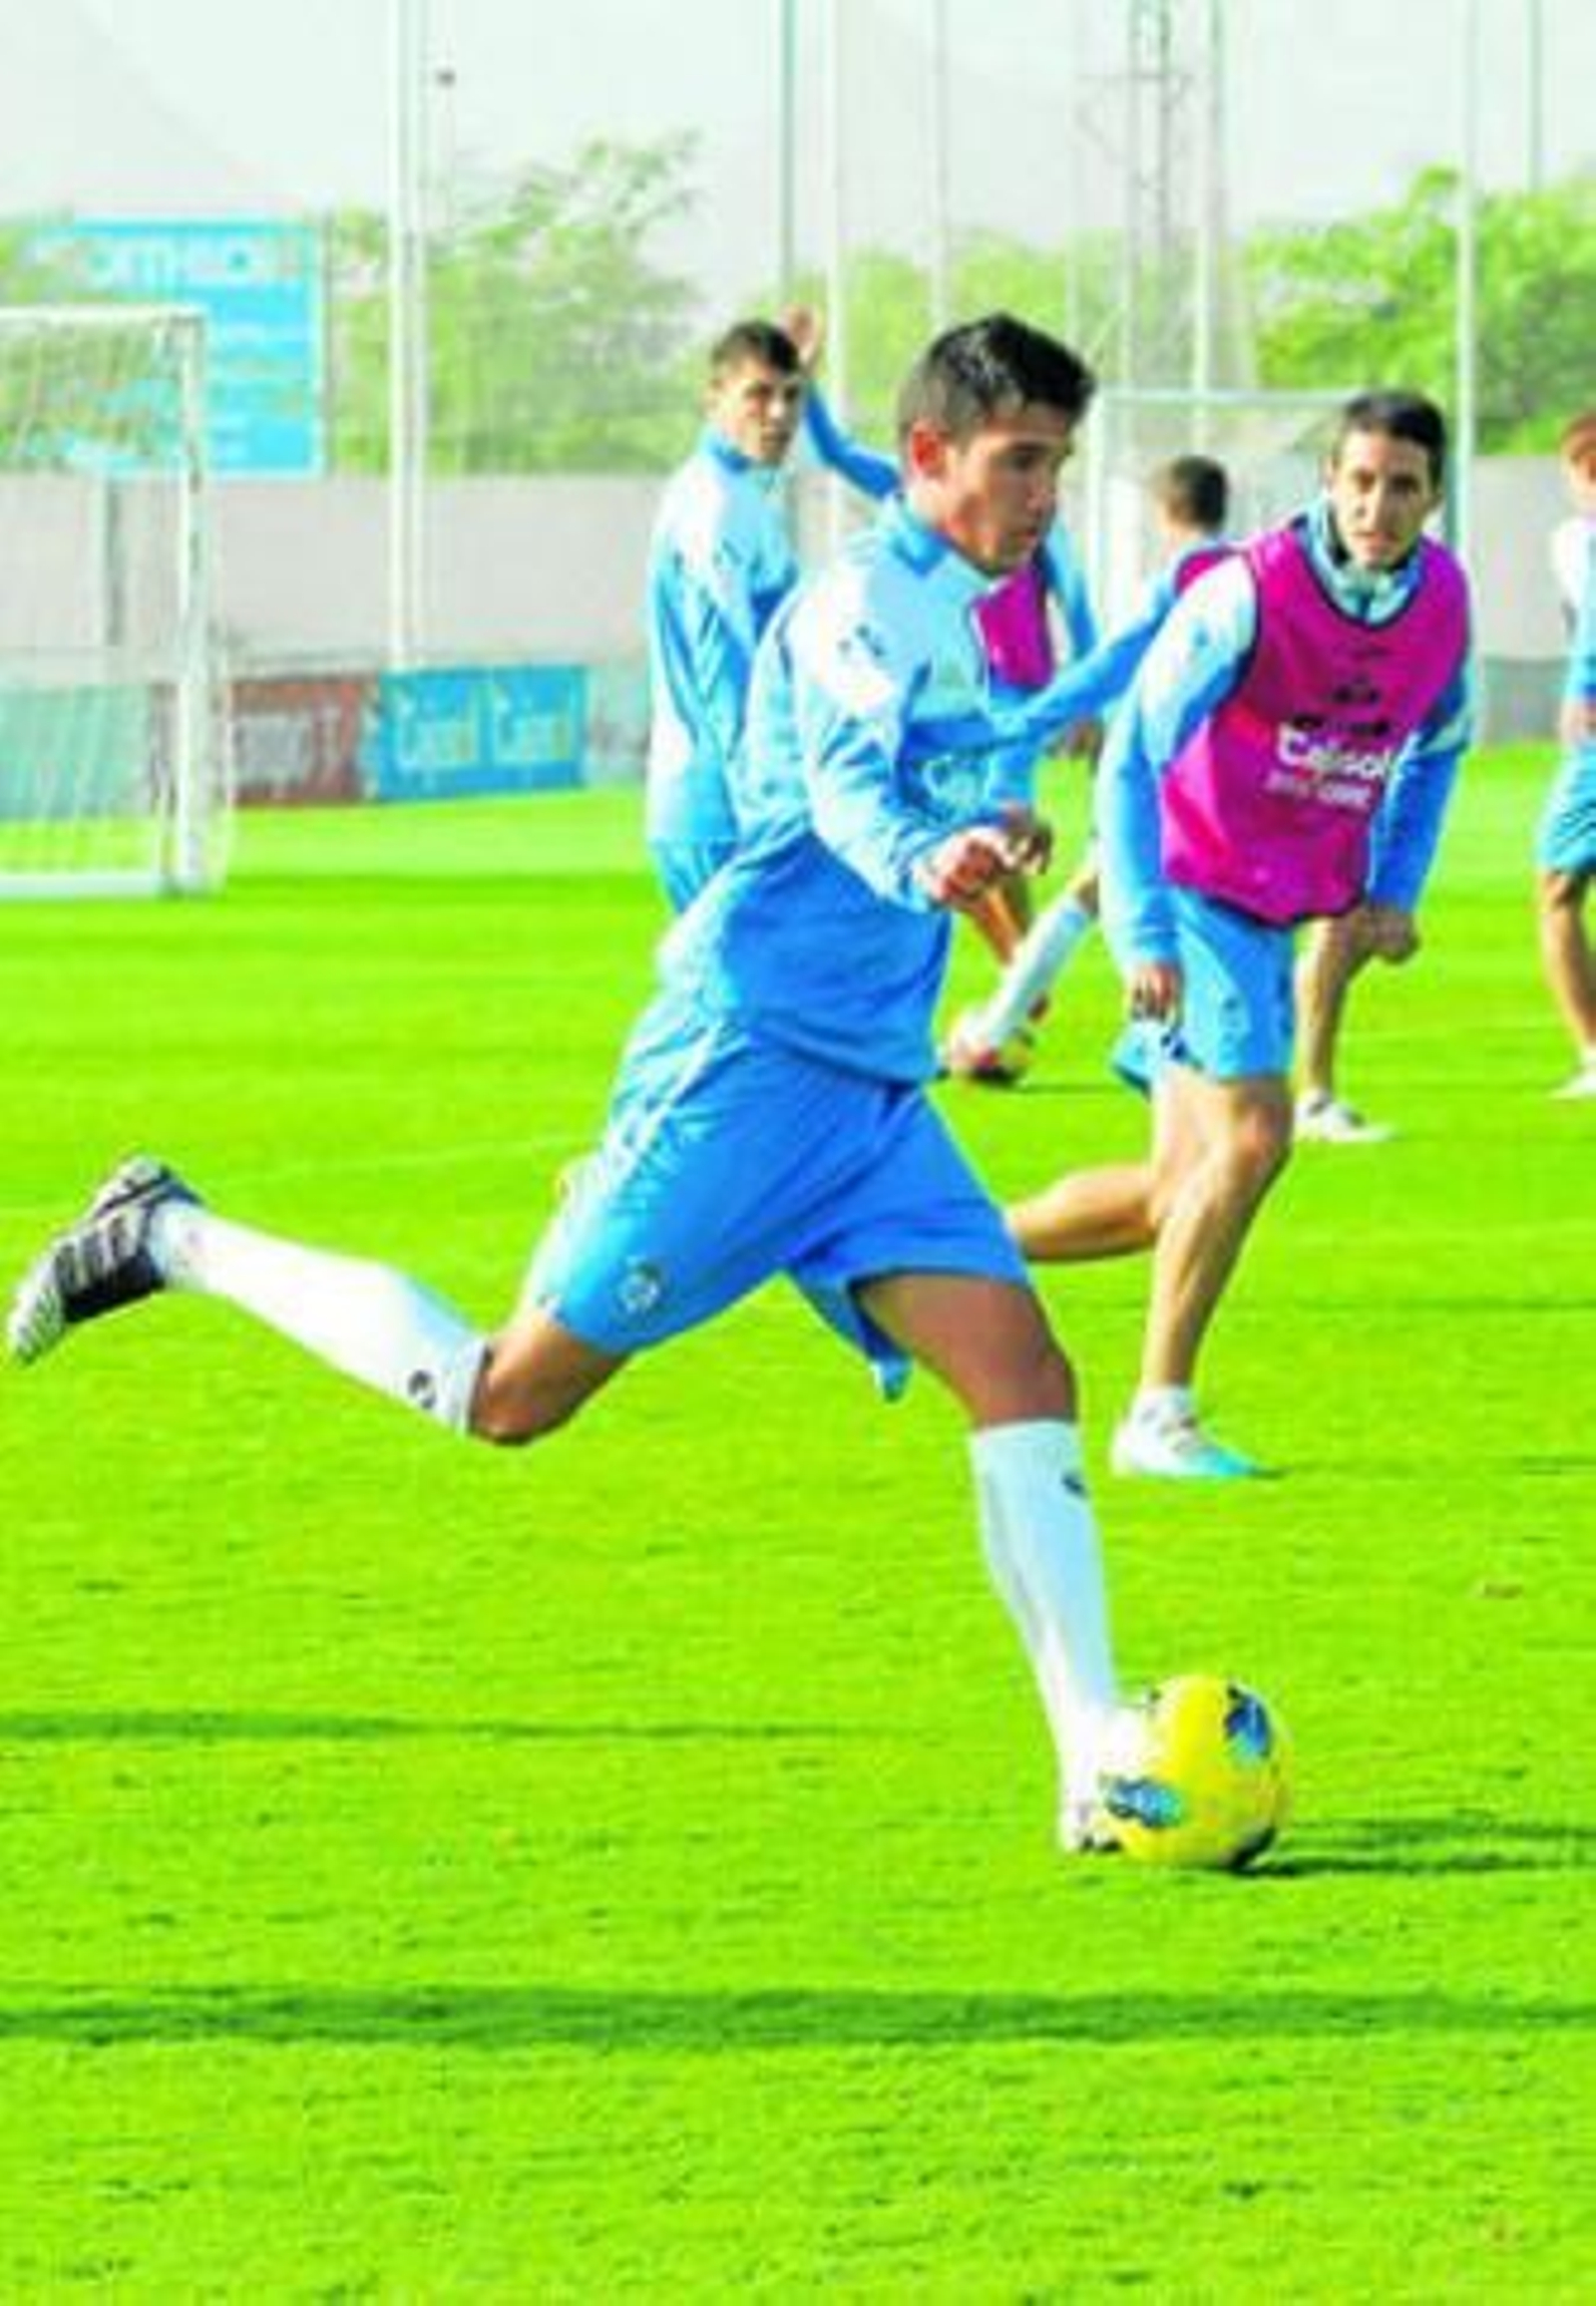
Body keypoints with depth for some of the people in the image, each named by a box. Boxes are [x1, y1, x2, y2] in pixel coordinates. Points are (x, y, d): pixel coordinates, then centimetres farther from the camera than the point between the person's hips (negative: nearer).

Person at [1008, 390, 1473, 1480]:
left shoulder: (1444, 600, -2)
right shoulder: (1249, 596, -22)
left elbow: (1436, 743, 18)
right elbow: (1134, 754, -19)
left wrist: (1393, 890, 6)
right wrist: (1143, 935, -26)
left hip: (1275, 911, 7)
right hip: (1189, 892, -7)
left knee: (1178, 1196, 7)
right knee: (1251, 1134, -17)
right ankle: (1161, 1412, -8)